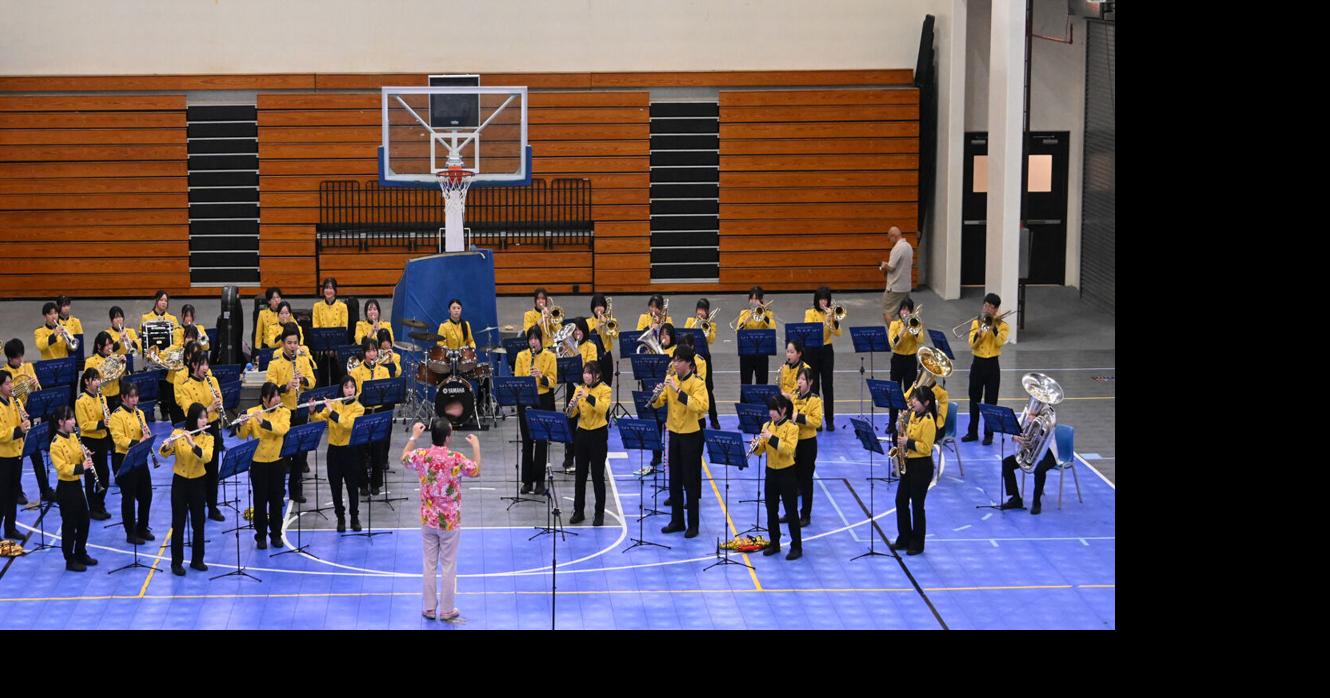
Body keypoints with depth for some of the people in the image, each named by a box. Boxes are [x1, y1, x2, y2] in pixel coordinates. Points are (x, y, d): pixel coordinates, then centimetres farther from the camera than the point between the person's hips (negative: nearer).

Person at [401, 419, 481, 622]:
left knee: (429, 564, 12)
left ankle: (430, 608, 18)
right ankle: (446, 610, 14)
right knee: (448, 566, 8)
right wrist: (476, 446, 11)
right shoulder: (456, 459, -19)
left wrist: (413, 436, 23)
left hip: (428, 520, 3)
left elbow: (404, 458, 15)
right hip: (450, 521, -3)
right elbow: (476, 471, 1)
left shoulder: (421, 455, -10)